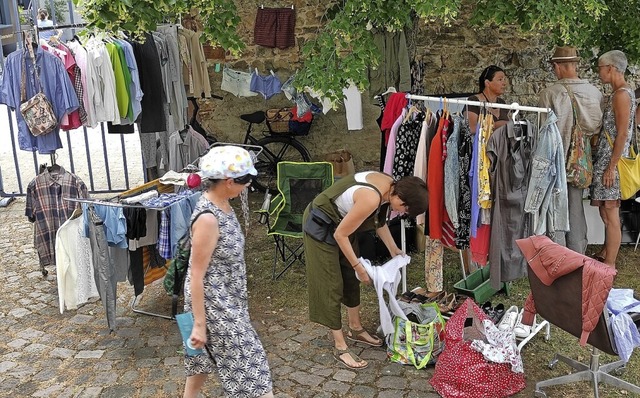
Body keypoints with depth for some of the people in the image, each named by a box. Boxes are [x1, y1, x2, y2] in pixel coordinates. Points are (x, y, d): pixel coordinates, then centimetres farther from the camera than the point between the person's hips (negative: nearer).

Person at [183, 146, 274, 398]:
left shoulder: (221, 203, -1)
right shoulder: (208, 218, -28)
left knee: (203, 357, 24)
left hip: (224, 297, 9)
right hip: (214, 302, -9)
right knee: (249, 362, 2)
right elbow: (196, 275, -24)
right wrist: (199, 323, -19)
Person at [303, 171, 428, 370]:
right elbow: (340, 235, -25)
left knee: (351, 277, 17)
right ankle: (340, 347, 7)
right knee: (331, 284, -2)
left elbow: (379, 220, 11)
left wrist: (393, 249, 13)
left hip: (341, 221, 9)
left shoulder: (390, 186, -9)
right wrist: (358, 267, -16)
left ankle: (355, 329, 34)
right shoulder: (371, 199, -35)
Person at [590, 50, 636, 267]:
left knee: (610, 214, -4)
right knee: (605, 211, 18)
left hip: (611, 161, -10)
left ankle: (609, 265, 2)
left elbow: (622, 134, -19)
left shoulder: (622, 94, -15)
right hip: (604, 158, 10)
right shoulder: (619, 93, 15)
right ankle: (606, 253, 30)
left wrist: (611, 167, -20)